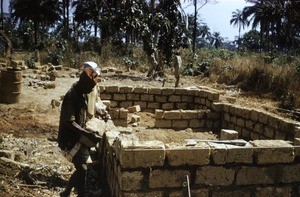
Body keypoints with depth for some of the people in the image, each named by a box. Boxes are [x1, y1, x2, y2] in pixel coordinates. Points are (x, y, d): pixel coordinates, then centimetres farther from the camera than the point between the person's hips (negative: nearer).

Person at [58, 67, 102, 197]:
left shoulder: (81, 94, 7)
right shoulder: (71, 96, -22)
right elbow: (69, 122, -27)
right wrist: (89, 135, -30)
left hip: (77, 137, 9)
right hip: (69, 140, -9)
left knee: (81, 168, 14)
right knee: (83, 169, -13)